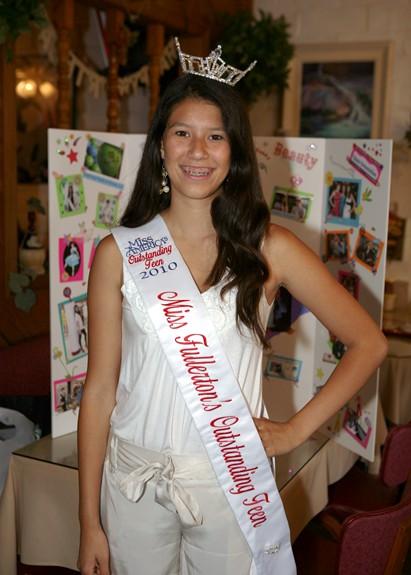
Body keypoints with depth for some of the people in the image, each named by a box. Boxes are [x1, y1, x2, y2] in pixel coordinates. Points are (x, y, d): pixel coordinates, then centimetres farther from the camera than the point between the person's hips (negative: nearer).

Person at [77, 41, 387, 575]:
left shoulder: (269, 247, -6)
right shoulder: (118, 253, -5)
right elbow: (100, 389, -3)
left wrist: (296, 429, -5)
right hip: (134, 478, 1)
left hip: (230, 479, 0)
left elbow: (368, 342, 0)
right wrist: (90, 522, -1)